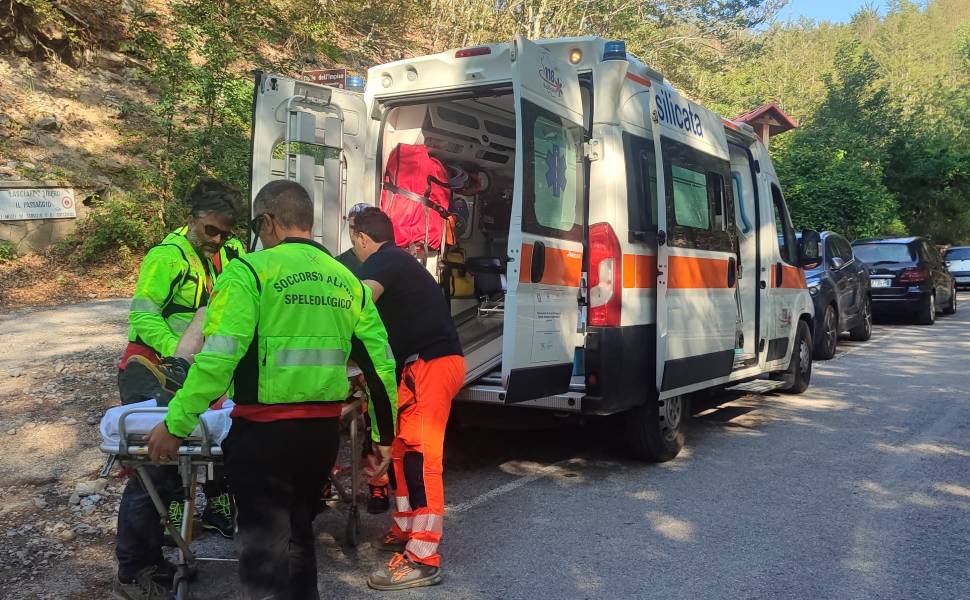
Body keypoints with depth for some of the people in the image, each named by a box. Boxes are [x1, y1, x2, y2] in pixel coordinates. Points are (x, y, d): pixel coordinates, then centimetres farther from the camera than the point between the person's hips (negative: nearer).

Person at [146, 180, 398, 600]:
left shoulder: (250, 271, -9)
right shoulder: (348, 281, 9)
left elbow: (218, 359, -17)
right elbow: (381, 365, 9)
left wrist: (175, 425, -8)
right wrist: (384, 434, 19)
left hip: (264, 431, -6)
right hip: (323, 430, 6)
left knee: (264, 547, 7)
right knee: (297, 531, 24)